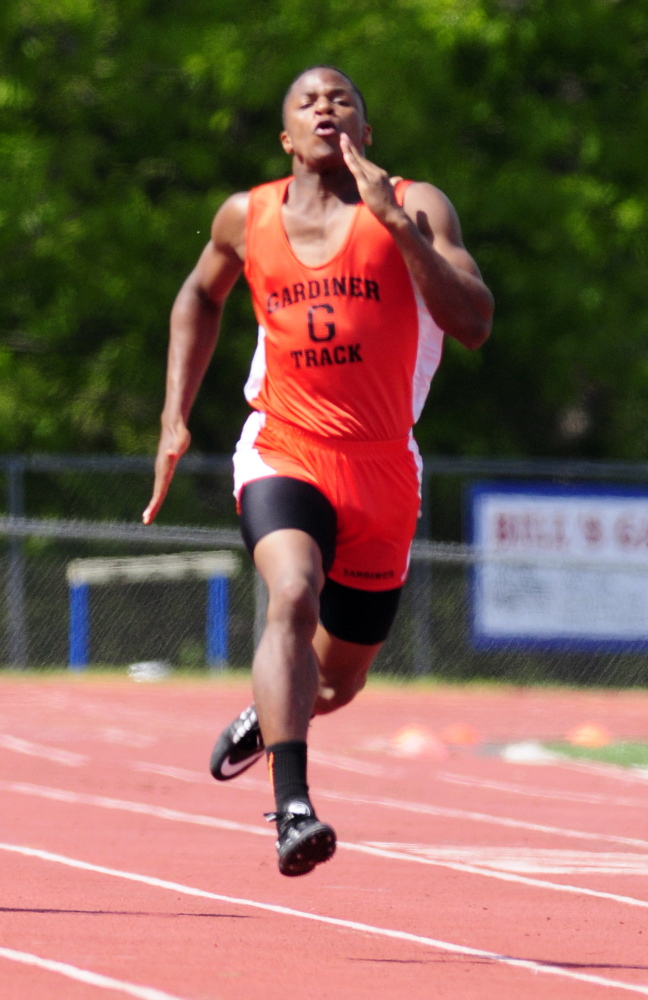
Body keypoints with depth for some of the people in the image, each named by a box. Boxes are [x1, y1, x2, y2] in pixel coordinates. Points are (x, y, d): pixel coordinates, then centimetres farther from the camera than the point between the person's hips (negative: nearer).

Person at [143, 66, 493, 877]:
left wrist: (397, 222, -24)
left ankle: (264, 715, 51)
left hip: (382, 474, 1)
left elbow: (474, 324, -16)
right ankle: (292, 807, -40)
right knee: (293, 595, -32)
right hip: (282, 454, -1)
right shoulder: (247, 218, 5)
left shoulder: (417, 208, -3)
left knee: (338, 681, 14)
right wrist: (174, 420, 17)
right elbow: (201, 297, 25)